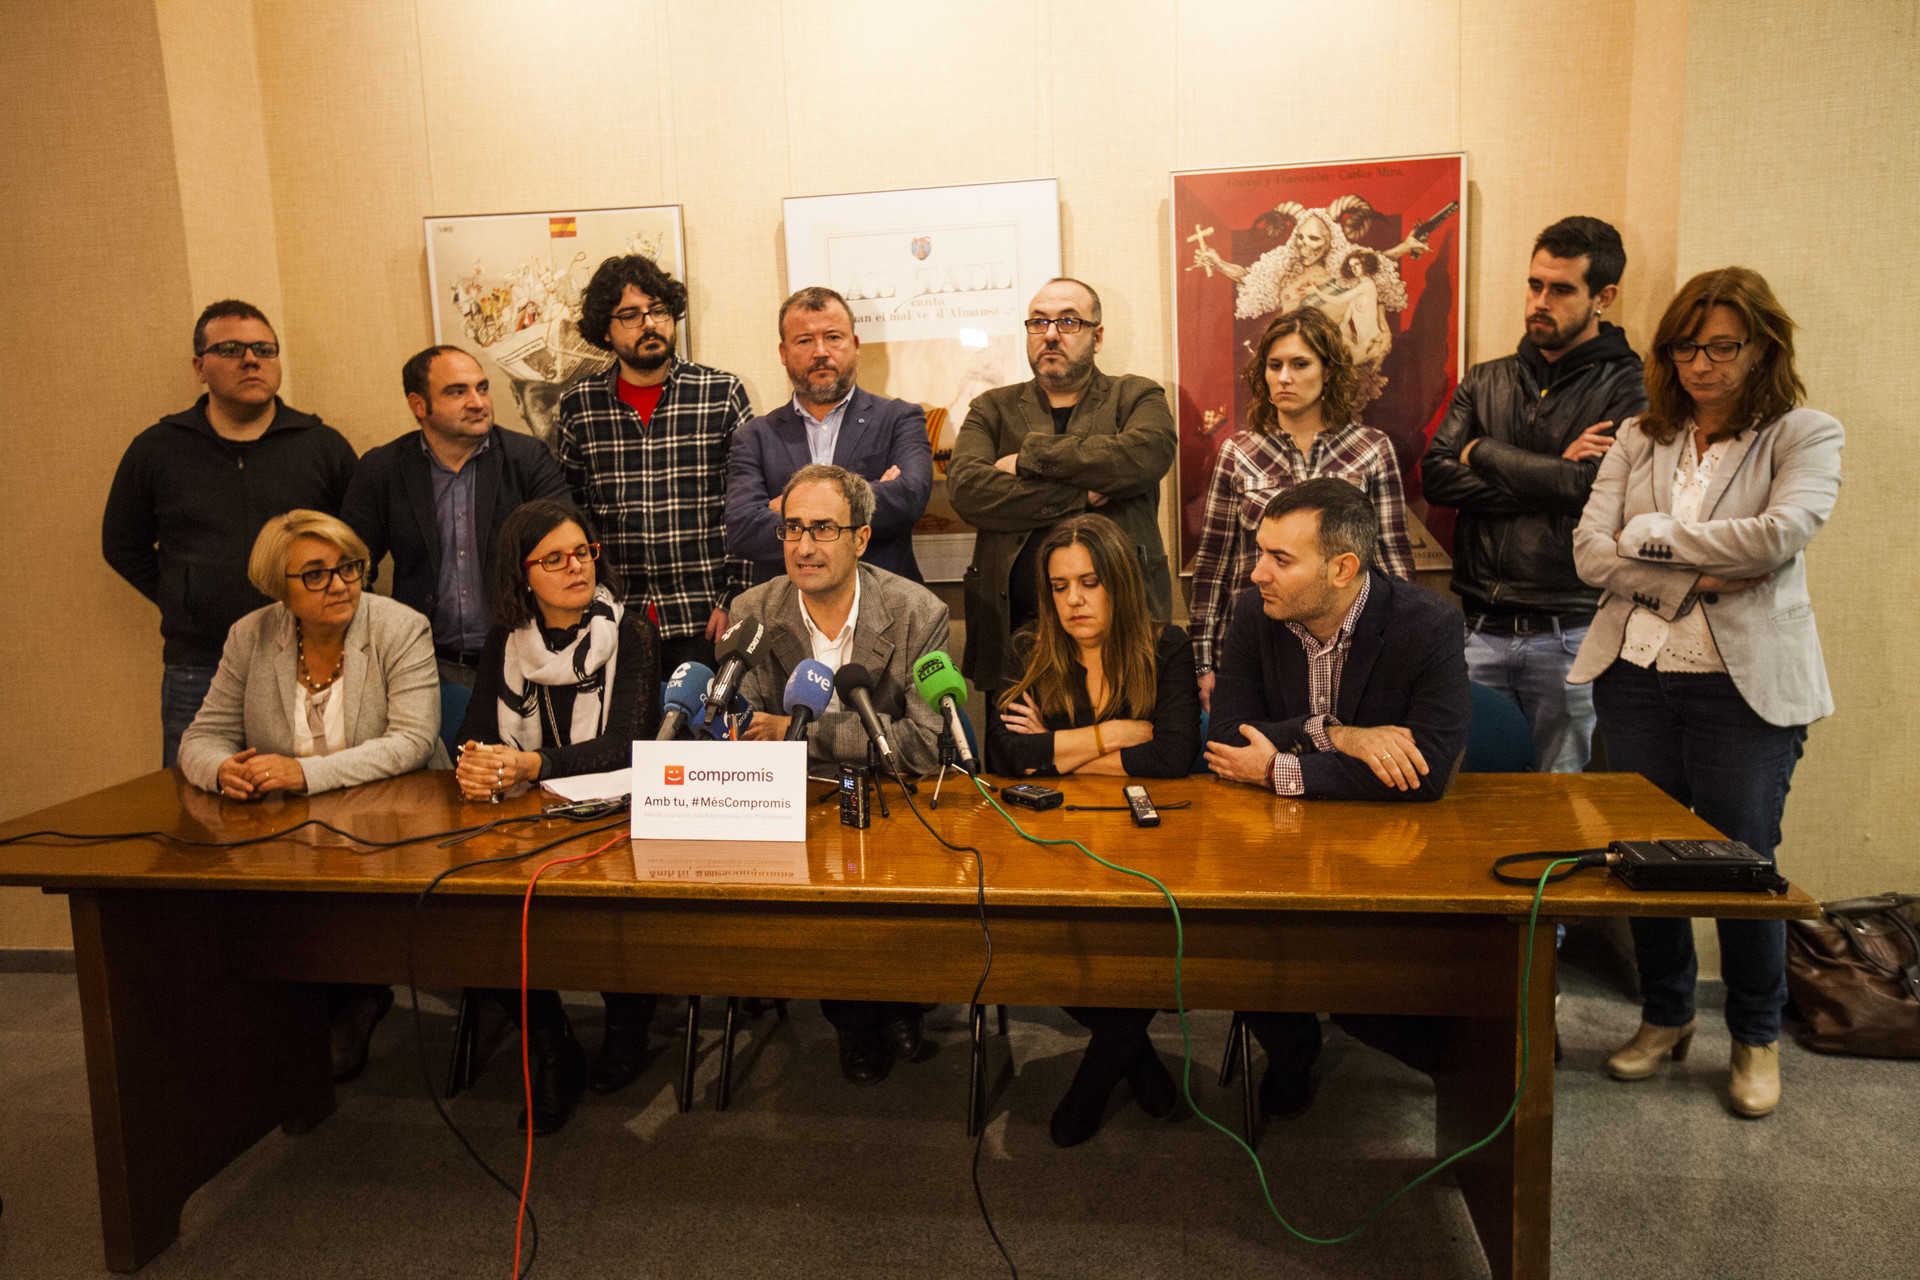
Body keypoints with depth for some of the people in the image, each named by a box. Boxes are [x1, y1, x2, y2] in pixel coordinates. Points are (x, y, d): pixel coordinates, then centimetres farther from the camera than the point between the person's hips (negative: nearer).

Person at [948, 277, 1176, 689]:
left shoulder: (1137, 398, 10)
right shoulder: (993, 409, 14)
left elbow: (1145, 454, -14)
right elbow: (967, 486, -6)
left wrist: (1031, 456, -8)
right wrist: (1077, 495, -12)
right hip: (1014, 631, 1)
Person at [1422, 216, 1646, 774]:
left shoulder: (1626, 387, 1)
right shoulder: (1484, 382, 13)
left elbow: (1595, 488, -15)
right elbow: (1436, 475, -1)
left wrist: (1482, 452, -2)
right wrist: (1550, 478, -10)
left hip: (1568, 636, -3)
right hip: (1478, 628, 3)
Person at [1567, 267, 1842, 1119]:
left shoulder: (1804, 436, 0)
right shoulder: (1640, 439, 8)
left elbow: (1779, 536, -19)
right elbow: (1591, 553, -2)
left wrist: (1653, 534, -10)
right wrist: (1693, 581, -15)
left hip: (1747, 682, -3)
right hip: (1637, 669, 3)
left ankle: (1757, 1039, 27)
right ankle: (1664, 1018, 31)